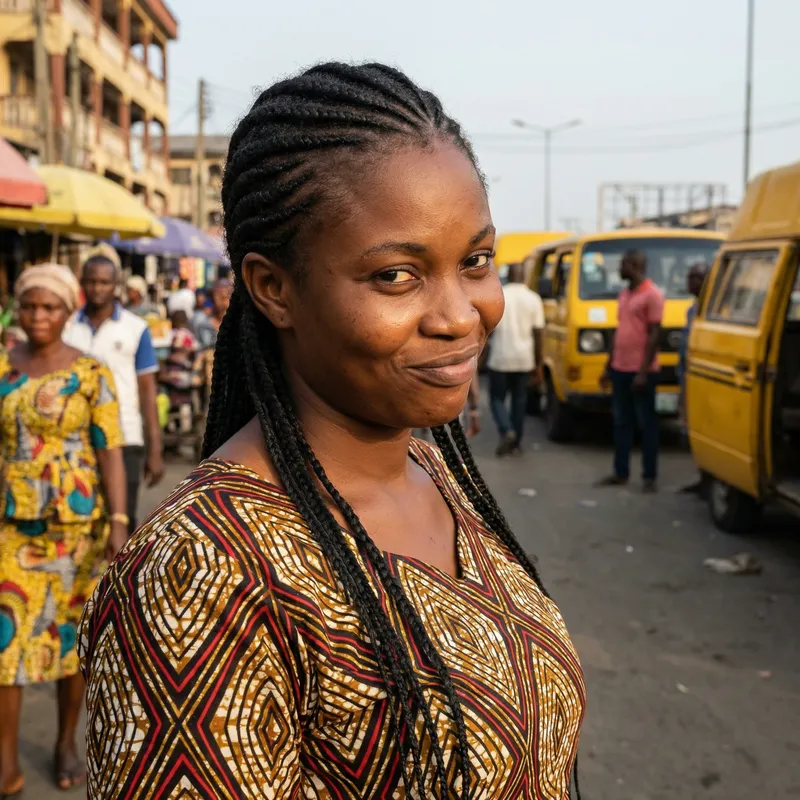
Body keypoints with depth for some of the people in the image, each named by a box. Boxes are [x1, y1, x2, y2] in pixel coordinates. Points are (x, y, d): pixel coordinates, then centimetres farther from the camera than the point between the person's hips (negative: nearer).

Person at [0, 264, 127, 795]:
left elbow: (110, 451, -8)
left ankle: (67, 742, 28)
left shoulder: (91, 374, -6)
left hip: (77, 522, -2)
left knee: (71, 631, 10)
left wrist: (118, 521, -15)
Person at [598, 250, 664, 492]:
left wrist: (643, 372, -18)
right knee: (621, 423, 11)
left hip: (641, 372, -8)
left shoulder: (652, 295, -10)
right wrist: (608, 367, 18)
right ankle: (621, 473, 18)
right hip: (620, 370, 8)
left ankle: (650, 476, 6)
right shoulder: (624, 294, 15)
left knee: (647, 424, 0)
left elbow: (654, 335, -14)